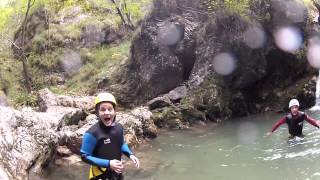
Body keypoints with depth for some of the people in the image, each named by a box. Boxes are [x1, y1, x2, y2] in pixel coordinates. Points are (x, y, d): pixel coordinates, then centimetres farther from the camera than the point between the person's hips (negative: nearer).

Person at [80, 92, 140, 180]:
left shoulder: (119, 127, -7)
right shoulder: (92, 133, -24)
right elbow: (85, 156, -20)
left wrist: (130, 154, -6)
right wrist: (108, 164, -26)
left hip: (117, 173, 5)